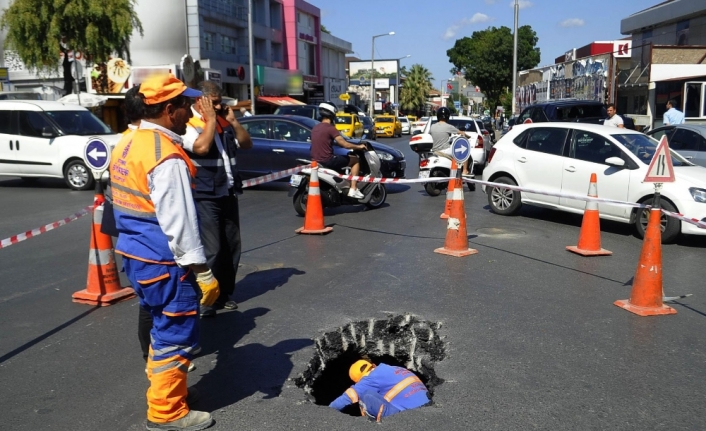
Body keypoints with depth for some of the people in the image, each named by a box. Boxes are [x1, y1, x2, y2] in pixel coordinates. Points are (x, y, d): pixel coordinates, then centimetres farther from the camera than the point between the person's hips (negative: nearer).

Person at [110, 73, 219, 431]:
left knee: (163, 329, 23)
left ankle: (161, 390, 38)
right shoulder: (166, 156, -22)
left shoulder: (128, 143, 8)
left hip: (135, 254, 10)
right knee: (176, 337, 4)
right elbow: (178, 223, -23)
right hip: (164, 262, -10)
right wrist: (203, 272, -18)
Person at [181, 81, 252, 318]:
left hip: (228, 194, 8)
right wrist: (210, 119, -14)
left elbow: (247, 144, 15)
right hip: (204, 197, -7)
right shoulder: (188, 125, -8)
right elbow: (202, 147, -26)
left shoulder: (223, 123, 15)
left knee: (231, 247, 11)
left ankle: (224, 293, 23)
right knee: (210, 250, -8)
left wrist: (232, 120, 3)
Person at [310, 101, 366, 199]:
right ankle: (353, 190, 0)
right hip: (327, 161, -9)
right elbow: (345, 145, -16)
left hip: (315, 160, 9)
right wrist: (358, 147, 0)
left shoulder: (315, 128, 12)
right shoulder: (330, 128, -13)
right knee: (355, 160, 6)